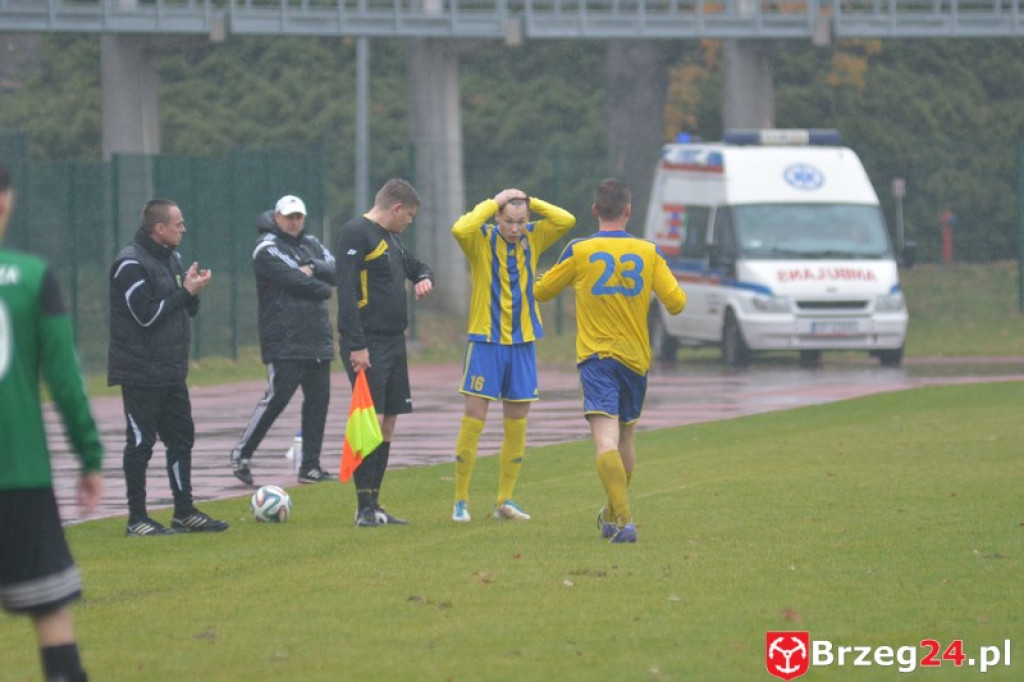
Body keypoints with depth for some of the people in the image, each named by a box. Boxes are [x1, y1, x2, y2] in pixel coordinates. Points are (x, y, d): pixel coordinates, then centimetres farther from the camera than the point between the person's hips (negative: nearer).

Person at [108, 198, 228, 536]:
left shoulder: (172, 258, 13)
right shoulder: (131, 263, -14)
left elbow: (188, 310, 16)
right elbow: (146, 315, -20)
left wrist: (192, 290, -5)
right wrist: (186, 291, -16)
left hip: (172, 370, 9)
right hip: (141, 374, -9)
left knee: (181, 438, 10)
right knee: (140, 443, -2)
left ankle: (184, 512, 18)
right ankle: (137, 518, 3)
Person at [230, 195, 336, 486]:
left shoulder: (311, 244, 18)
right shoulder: (267, 247, -5)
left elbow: (336, 273, 3)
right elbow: (295, 281, -17)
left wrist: (313, 269, -14)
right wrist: (323, 288, -2)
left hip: (318, 340, 7)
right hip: (284, 340, -7)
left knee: (318, 400, 5)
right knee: (276, 397, -11)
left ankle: (310, 467, 9)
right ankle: (241, 455, 1)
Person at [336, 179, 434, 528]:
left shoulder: (390, 238, 18)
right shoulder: (356, 233, -10)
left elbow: (416, 266, 35)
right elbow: (346, 292, -18)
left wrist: (425, 278, 9)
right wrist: (356, 345, -23)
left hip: (393, 342, 9)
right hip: (367, 345, -9)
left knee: (387, 424, 8)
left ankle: (374, 505, 13)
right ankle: (364, 508, -10)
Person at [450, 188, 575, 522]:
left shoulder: (533, 238, 5)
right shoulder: (482, 239, -6)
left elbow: (566, 221, -6)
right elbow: (460, 229, -27)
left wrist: (530, 202, -9)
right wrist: (494, 203, -18)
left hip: (523, 344, 4)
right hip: (486, 342, -4)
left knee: (517, 425, 7)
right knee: (473, 421, -7)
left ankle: (505, 501, 17)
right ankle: (461, 501, 0)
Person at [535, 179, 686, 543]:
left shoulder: (579, 252, -3)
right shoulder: (649, 252, 1)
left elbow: (541, 291, 8)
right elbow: (676, 302, -1)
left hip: (596, 356, -4)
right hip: (636, 359, 4)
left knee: (606, 439, -15)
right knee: (626, 438, 21)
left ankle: (625, 521, -31)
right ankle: (613, 514, 37)